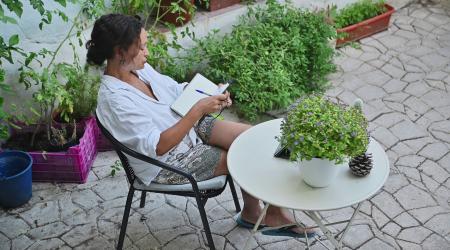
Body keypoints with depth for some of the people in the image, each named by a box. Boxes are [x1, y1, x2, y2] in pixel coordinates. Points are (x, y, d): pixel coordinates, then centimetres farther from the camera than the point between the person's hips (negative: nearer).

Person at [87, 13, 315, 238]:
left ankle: (274, 210, 9)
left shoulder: (138, 67, -5)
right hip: (167, 163, -7)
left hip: (188, 125, 8)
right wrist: (199, 110, -34)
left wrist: (212, 94, -8)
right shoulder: (114, 99, -29)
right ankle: (252, 213, 22)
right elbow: (158, 146, -31)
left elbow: (176, 89, 10)